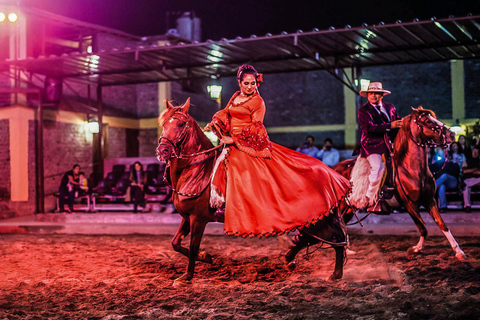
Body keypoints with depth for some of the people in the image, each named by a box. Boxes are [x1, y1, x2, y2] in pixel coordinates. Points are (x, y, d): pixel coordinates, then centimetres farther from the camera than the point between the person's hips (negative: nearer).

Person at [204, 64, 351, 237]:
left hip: (251, 144, -6)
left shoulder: (257, 101, -7)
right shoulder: (235, 97, 15)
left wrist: (234, 139, -17)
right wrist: (214, 124, -6)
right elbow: (225, 114, 16)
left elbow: (255, 128, -12)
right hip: (234, 146, 6)